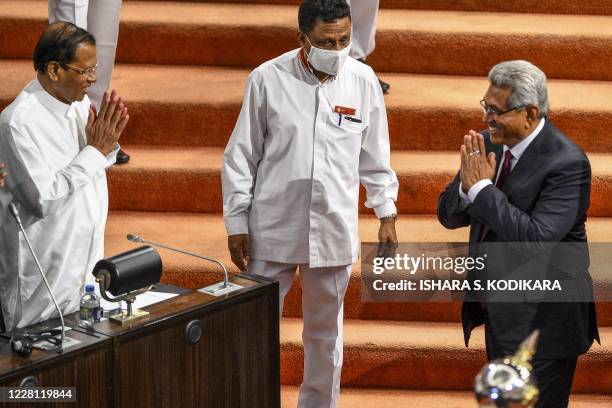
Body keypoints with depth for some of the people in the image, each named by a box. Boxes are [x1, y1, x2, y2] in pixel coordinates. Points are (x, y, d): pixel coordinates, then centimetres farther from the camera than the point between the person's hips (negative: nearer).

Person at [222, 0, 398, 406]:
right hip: (272, 229, -2)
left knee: (326, 330, 14)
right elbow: (241, 157, -1)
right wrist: (236, 223, -2)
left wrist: (387, 215, 8)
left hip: (334, 231, 2)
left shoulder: (363, 81, -1)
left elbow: (375, 158, 9)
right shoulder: (268, 79, -8)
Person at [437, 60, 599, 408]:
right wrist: (467, 186, -16)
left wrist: (482, 187, -25)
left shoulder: (566, 163, -22)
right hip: (500, 314, 8)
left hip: (540, 322, -8)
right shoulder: (489, 144, 1)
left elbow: (536, 239, -31)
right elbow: (448, 216, 6)